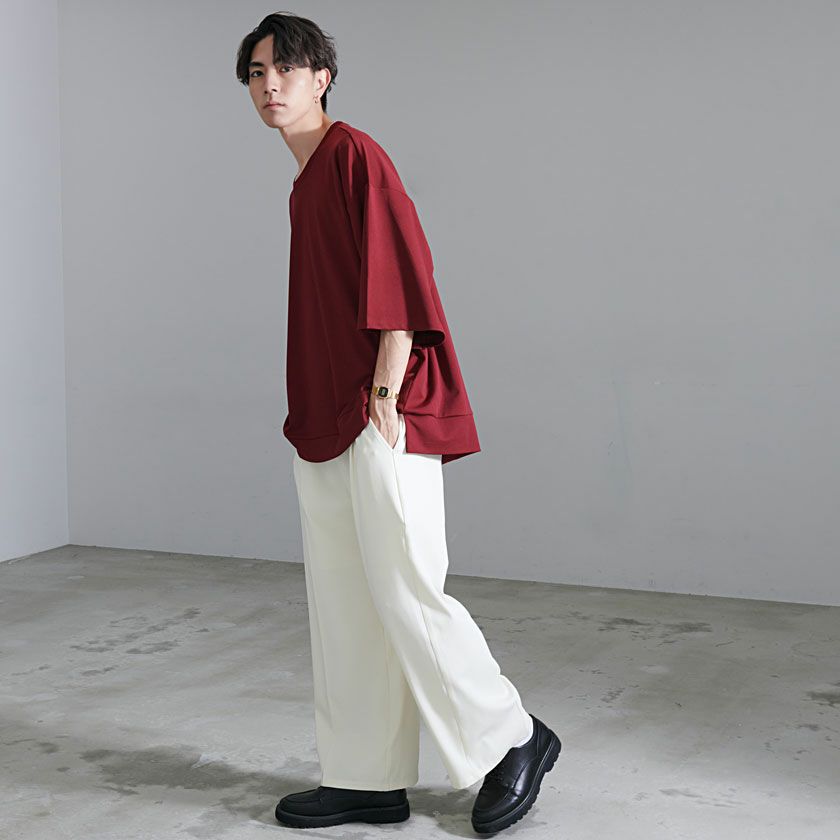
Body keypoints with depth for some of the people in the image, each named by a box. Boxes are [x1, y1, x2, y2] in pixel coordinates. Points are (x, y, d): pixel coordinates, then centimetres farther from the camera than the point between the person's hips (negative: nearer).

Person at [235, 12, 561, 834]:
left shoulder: (356, 157, -8)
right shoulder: (305, 183, 19)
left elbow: (401, 280, -16)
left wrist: (384, 396, -20)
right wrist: (311, 417, 19)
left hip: (381, 422, -9)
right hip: (326, 427, 10)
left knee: (405, 593, -7)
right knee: (344, 605, 10)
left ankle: (515, 739, 11)